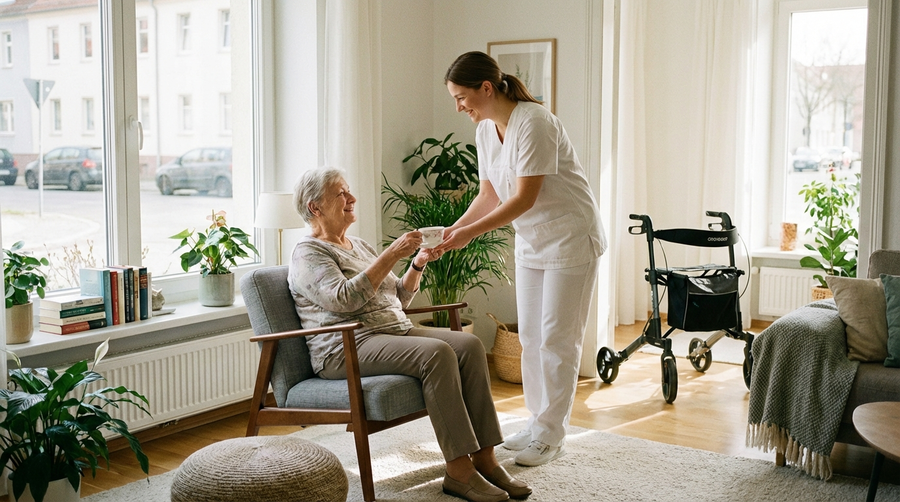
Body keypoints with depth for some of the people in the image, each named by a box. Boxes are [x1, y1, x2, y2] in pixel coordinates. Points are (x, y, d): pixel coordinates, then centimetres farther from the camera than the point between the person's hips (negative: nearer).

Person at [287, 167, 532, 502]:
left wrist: (418, 264, 8)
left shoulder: (358, 245, 23)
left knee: (470, 345, -15)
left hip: (396, 332, 8)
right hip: (348, 349, -8)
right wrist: (392, 255, -21)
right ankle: (458, 471, -28)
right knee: (437, 353, -31)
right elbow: (344, 299, -21)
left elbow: (397, 299, 25)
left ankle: (484, 458, -17)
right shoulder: (307, 254, -3)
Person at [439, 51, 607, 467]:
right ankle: (537, 421, 24)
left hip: (570, 238, -8)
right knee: (530, 336, 11)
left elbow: (524, 199, -27)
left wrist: (469, 233, -27)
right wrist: (453, 230, -8)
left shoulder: (533, 123, -24)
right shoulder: (485, 129, 2)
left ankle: (551, 435, 8)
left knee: (556, 338, -3)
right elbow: (489, 195, 5)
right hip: (531, 242, 9)